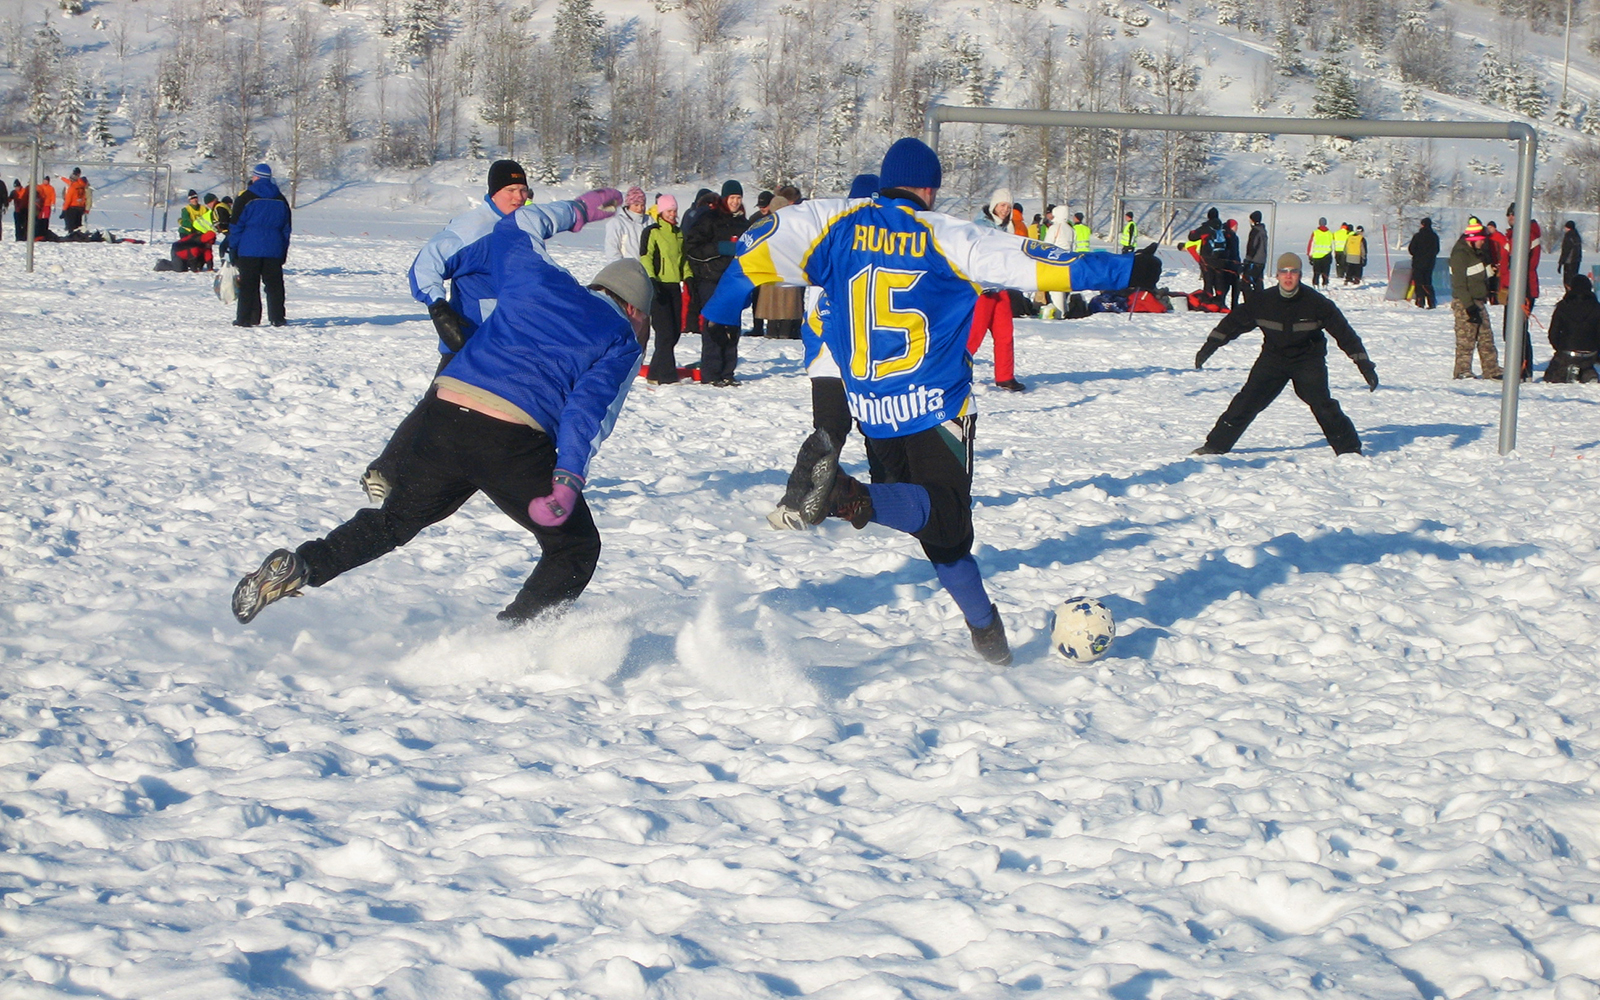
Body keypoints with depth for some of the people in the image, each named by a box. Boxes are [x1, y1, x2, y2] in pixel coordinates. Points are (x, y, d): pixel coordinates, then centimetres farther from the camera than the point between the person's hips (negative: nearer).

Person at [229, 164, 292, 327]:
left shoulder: (247, 198, -5)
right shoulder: (281, 199, 10)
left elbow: (236, 225, -4)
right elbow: (287, 227, 15)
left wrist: (232, 249, 1)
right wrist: (283, 252, 20)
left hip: (249, 248, -3)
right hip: (274, 250, 4)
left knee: (248, 285, -1)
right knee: (274, 284, 7)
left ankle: (246, 318, -4)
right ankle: (277, 317, 5)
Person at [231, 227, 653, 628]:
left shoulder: (538, 282, 20)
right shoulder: (621, 344, 8)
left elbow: (510, 230, 39)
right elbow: (587, 407, -10)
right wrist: (568, 481, -20)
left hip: (445, 414, 5)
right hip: (513, 442, -5)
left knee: (394, 521, 23)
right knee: (576, 548, 13)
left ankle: (300, 567, 5)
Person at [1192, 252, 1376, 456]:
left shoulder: (1316, 303, -15)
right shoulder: (1263, 301, -11)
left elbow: (1343, 332, -10)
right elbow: (1234, 321, 2)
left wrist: (1364, 364, -12)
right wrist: (1210, 345, 1)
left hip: (1307, 360, -2)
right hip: (1273, 359, 2)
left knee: (1322, 405, -16)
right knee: (1247, 401, -8)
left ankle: (1349, 450, -3)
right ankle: (1216, 445, 1)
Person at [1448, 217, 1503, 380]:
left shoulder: (1476, 253, 16)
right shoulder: (1460, 255, -14)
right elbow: (1459, 284, -18)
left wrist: (1484, 298, 24)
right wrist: (1469, 306, -22)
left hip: (1478, 301, 10)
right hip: (1465, 304, -10)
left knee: (1486, 337, 9)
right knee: (1466, 339, -5)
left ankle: (1492, 371, 12)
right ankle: (1462, 371, 1)